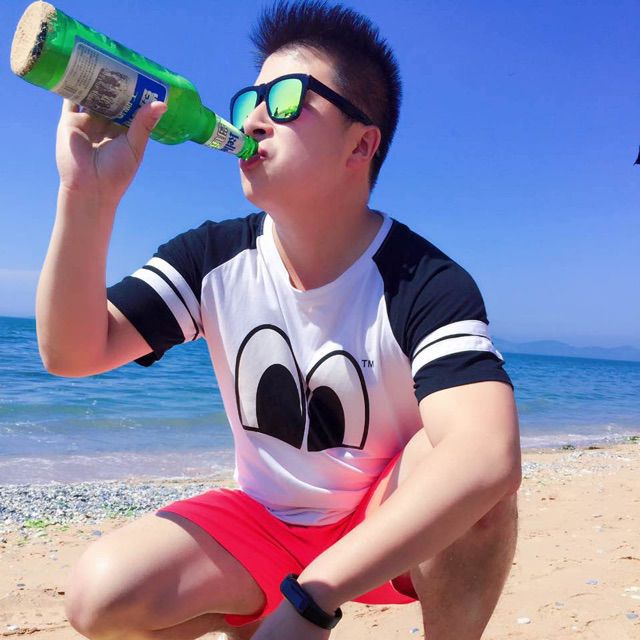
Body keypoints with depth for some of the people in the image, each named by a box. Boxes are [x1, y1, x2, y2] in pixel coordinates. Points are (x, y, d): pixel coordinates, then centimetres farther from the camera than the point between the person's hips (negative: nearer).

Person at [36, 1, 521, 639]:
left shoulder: (425, 285, -23)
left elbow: (488, 457, -38)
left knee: (460, 466, -35)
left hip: (391, 532, -2)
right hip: (262, 522, 3)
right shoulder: (211, 259, -8)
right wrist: (88, 197, -30)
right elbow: (72, 353, -14)